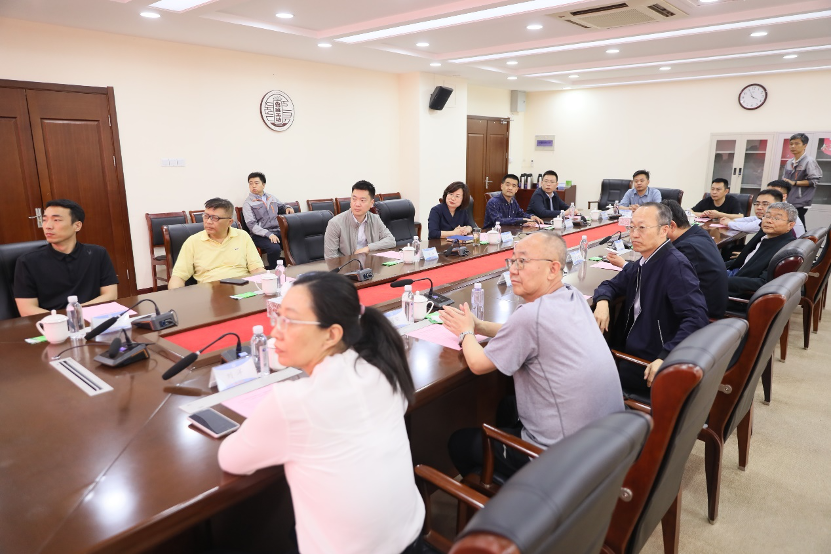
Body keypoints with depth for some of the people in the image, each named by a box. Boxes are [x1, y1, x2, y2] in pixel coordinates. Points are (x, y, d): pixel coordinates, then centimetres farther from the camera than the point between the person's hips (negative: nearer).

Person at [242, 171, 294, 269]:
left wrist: (287, 208, 11)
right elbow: (251, 225, -8)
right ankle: (273, 270, -11)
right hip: (260, 235, -4)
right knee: (275, 248, -35)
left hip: (277, 231, 5)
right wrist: (268, 234, -21)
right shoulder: (248, 203, 2)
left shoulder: (272, 198, 17)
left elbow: (281, 206, 38)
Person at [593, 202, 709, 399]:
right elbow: (611, 285, 18)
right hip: (632, 347, 8)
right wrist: (602, 301, -6)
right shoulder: (643, 263, 7)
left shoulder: (675, 265, -20)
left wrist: (665, 358, -33)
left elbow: (696, 318, -28)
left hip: (653, 365, -8)